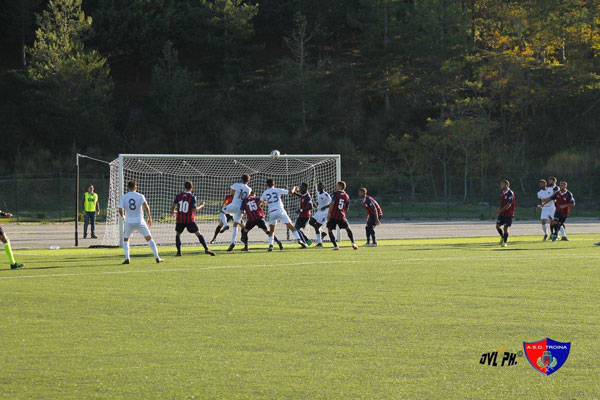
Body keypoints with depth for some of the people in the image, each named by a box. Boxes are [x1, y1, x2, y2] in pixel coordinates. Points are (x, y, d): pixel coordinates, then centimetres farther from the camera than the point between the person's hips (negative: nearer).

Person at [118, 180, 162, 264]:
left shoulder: (124, 197, 1)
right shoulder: (140, 196, -2)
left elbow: (120, 210, -4)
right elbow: (146, 207, -13)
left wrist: (123, 217, 17)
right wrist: (149, 218, -3)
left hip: (129, 222, 1)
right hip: (139, 221, -1)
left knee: (125, 240, 18)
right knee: (149, 238, 7)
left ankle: (127, 259, 5)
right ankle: (157, 258, 3)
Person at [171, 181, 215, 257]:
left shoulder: (178, 196, 1)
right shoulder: (192, 197, -8)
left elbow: (173, 206, 0)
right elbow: (194, 209, -14)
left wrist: (173, 212, 21)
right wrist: (201, 206, 3)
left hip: (180, 219, 2)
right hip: (190, 220, -2)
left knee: (177, 234, 19)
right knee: (198, 234, 4)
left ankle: (179, 251, 8)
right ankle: (206, 249, -5)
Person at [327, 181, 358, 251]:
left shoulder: (336, 193, -3)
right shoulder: (347, 196, 12)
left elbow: (332, 203, -15)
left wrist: (329, 213, -12)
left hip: (333, 215, -4)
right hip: (341, 216, 4)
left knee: (329, 230, 7)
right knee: (348, 229, 17)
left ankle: (335, 246, -2)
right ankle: (353, 243, 5)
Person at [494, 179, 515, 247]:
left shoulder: (510, 193, -16)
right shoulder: (502, 193, 9)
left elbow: (508, 205, -21)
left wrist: (500, 210, -21)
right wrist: (499, 210, 3)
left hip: (508, 213, -7)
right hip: (502, 213, 7)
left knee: (505, 228, -2)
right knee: (497, 226, 3)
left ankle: (505, 242, 11)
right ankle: (502, 237, 26)